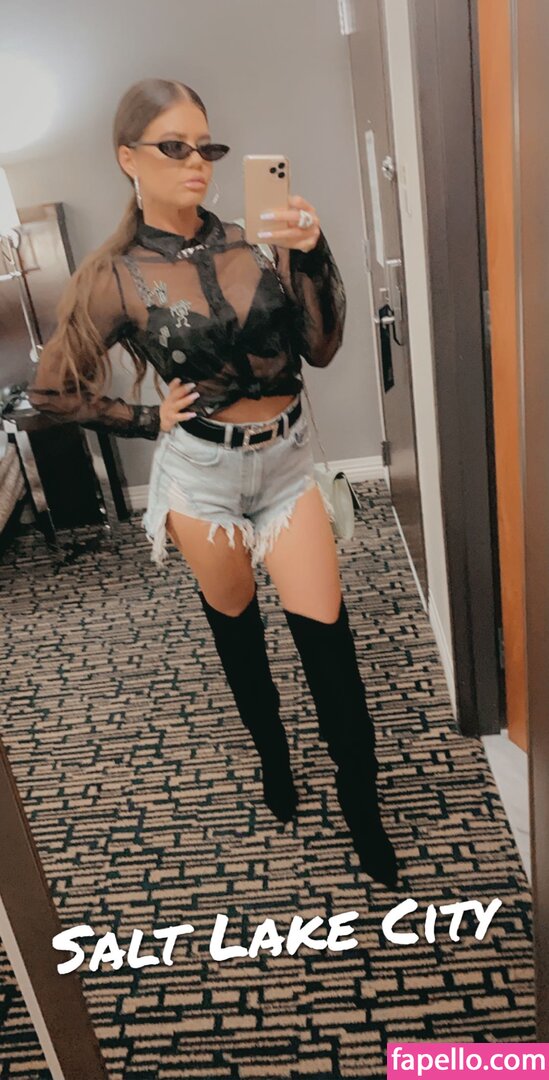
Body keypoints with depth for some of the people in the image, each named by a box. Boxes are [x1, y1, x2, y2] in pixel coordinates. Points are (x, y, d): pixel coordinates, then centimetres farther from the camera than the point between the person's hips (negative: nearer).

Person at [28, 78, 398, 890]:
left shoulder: (248, 242, -1)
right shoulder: (114, 274, -7)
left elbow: (321, 348, -3)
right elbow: (55, 391, 0)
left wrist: (311, 257, -16)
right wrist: (150, 421, -3)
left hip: (287, 460, 2)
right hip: (202, 471, -1)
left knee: (327, 639, 0)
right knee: (237, 631, 17)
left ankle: (361, 803, 21)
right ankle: (272, 753, 45)